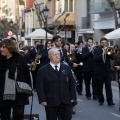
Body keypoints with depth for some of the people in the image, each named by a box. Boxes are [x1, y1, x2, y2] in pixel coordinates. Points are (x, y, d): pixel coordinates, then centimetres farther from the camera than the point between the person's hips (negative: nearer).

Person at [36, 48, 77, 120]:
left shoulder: (67, 68, 10)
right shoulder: (43, 71, -1)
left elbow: (72, 83, 11)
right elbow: (40, 87, -4)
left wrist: (73, 97, 4)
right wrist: (42, 100, -13)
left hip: (66, 102, 3)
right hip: (51, 102, -3)